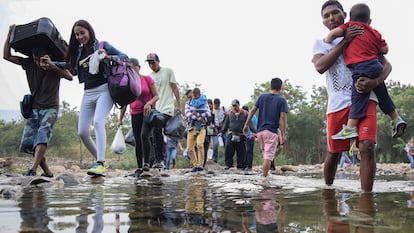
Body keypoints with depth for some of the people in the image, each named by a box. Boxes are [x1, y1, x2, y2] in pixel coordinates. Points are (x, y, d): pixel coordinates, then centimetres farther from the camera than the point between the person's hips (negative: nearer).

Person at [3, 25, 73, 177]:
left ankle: (32, 170, -35)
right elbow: (6, 56, -1)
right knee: (27, 143, -4)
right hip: (34, 108, 5)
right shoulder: (29, 64, 0)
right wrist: (10, 33, -9)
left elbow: (70, 77, -26)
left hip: (50, 108, -4)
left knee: (42, 136, -25)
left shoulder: (56, 66, -8)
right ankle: (47, 172, 4)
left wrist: (52, 66, -37)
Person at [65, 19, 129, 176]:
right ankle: (99, 160, 18)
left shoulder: (102, 45, 3)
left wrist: (108, 57, -17)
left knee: (98, 122, -28)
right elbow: (71, 69, 20)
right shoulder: (78, 51, 16)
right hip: (88, 93, 6)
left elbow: (125, 57, 0)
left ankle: (101, 164, -33)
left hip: (104, 89, -6)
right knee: (82, 132, 0)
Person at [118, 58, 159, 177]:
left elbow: (156, 96, -3)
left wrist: (149, 103, -23)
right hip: (135, 115, 4)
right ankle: (139, 168, 10)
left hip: (148, 113, -3)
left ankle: (146, 163, -17)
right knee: (137, 141, 4)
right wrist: (120, 119, 9)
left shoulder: (147, 79, -1)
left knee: (144, 135, -23)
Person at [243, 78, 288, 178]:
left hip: (260, 131, 5)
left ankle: (264, 176, 20)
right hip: (272, 132, -5)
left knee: (265, 155, 19)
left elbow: (252, 110, 5)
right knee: (268, 157, -5)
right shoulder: (282, 100, -1)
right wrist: (283, 135, -10)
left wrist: (246, 125, 9)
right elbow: (282, 118, -9)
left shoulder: (262, 97, 9)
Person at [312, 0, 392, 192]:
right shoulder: (321, 43, 13)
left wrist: (374, 82, -14)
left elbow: (386, 65, 8)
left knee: (367, 146, -19)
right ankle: (328, 189, 29)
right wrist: (344, 41, -10)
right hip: (337, 104, 1)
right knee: (333, 152, 7)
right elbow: (320, 67, -9)